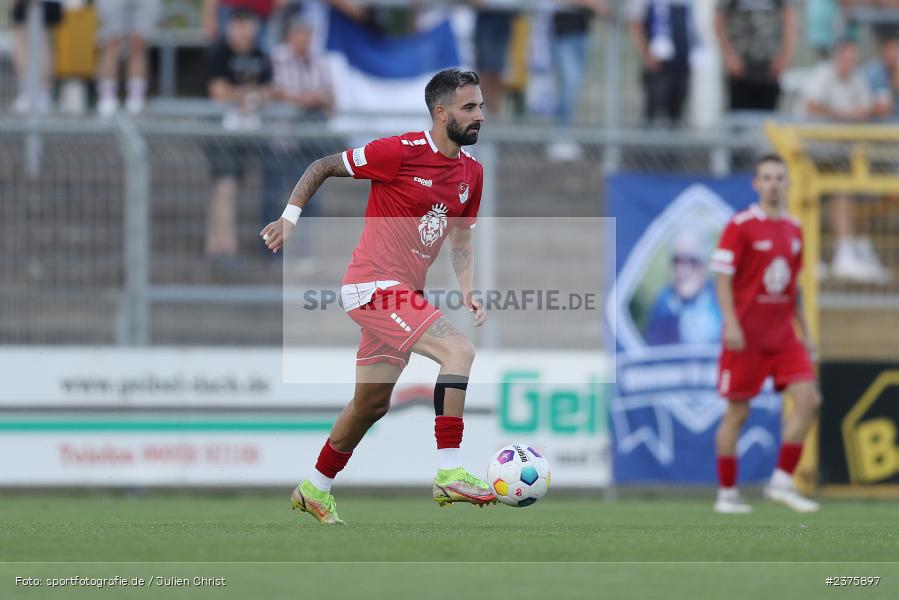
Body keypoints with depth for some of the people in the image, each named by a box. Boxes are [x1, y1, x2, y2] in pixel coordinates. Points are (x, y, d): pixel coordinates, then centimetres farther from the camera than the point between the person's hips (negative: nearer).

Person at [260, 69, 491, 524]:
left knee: (372, 404, 18)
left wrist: (468, 292, 3)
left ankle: (314, 490, 35)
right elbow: (323, 167, -4)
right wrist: (291, 216, -10)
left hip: (403, 294, 9)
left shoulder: (472, 172, 8)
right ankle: (450, 474, -25)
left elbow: (460, 239, 18)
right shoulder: (401, 152, -15)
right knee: (459, 351, -24)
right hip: (374, 285, -9)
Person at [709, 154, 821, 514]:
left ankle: (781, 483, 0)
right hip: (747, 336, -6)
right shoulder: (740, 226, -7)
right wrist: (731, 323, -20)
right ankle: (727, 494, 11)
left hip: (783, 335, 6)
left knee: (808, 400, -9)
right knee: (737, 413, -1)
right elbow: (722, 276, -10)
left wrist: (805, 333, 18)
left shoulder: (794, 229, 12)